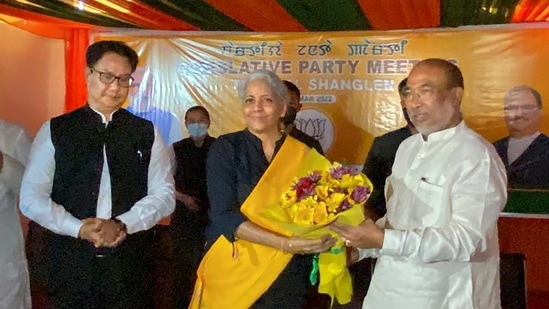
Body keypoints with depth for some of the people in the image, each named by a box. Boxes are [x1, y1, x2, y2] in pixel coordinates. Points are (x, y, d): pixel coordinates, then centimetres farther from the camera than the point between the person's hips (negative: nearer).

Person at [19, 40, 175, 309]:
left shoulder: (146, 133, 4)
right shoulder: (54, 130, 2)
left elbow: (164, 195, 0)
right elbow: (31, 197, -2)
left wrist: (122, 225, -16)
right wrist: (79, 228, -16)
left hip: (129, 265, 1)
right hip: (70, 264, 0)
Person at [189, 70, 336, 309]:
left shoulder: (302, 154, 0)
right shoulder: (225, 148, -7)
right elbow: (224, 214, -16)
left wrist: (325, 239, -17)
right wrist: (284, 243, -26)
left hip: (287, 274, 2)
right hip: (232, 270, -2)